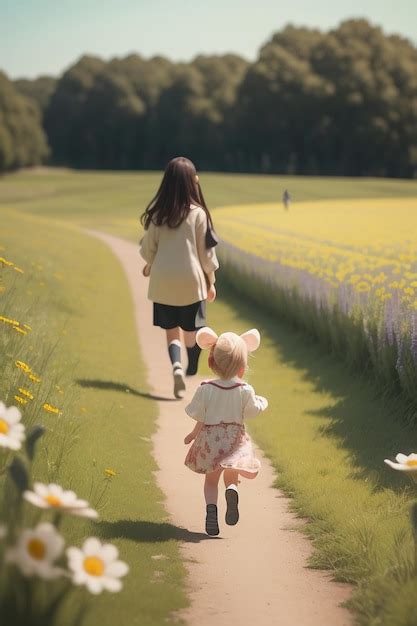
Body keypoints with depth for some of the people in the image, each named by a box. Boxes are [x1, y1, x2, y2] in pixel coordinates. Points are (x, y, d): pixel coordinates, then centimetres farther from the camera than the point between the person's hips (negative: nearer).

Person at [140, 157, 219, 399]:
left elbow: (148, 248, 5)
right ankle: (192, 370, 24)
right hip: (191, 281, -2)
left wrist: (150, 266, 27)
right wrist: (211, 281, 9)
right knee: (192, 331, 14)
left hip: (163, 281, 2)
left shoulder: (157, 213, -2)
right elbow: (206, 251, -3)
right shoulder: (198, 213, -9)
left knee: (171, 331, 7)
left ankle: (177, 366, -14)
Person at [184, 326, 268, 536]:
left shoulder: (205, 389, -11)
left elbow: (199, 418, -6)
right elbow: (253, 410, 1)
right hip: (234, 438, 0)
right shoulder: (245, 391, -11)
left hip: (209, 439, 0)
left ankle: (211, 507, -12)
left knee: (211, 479, 15)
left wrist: (193, 434, 12)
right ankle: (231, 489, -22)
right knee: (231, 476, 14)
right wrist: (262, 402, 21)